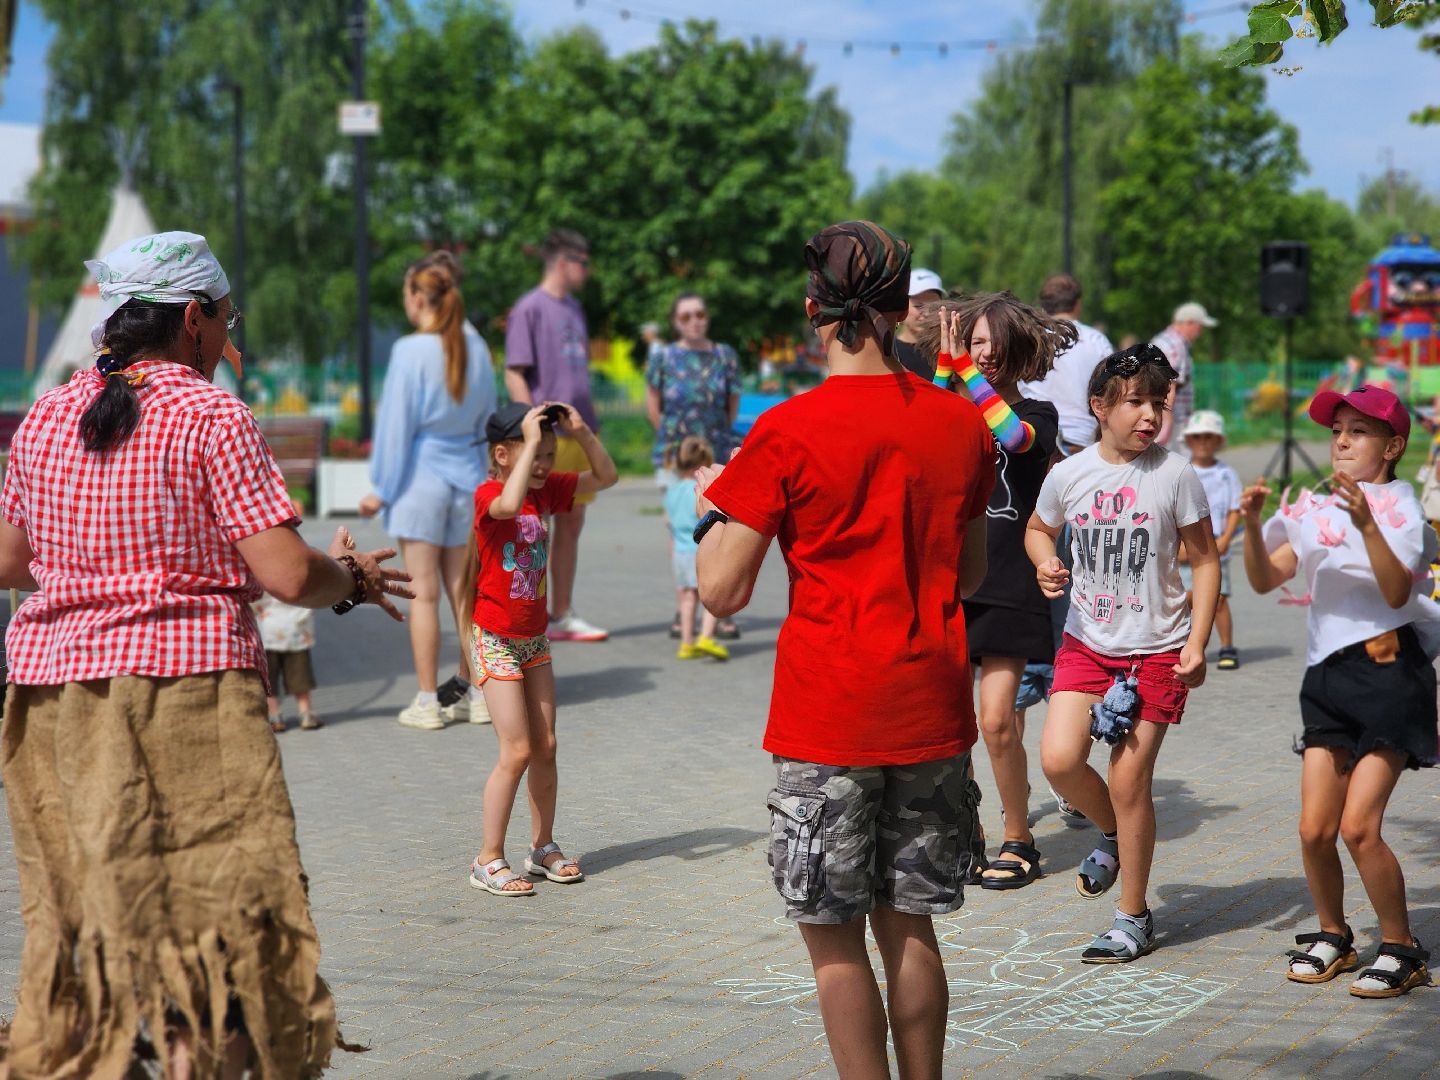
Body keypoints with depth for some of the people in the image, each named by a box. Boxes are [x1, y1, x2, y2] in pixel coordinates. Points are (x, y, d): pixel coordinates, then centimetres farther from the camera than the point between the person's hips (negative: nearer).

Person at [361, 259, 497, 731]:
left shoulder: (411, 351, -13)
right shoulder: (475, 347, 3)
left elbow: (396, 424, -10)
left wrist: (382, 489, -3)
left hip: (421, 475, -5)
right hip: (466, 475, 5)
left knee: (424, 591, 0)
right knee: (463, 589, 12)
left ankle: (427, 703, 3)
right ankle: (474, 695, 15)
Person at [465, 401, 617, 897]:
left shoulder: (548, 490, 4)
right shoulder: (488, 495, -18)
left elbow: (605, 477, 9)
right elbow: (509, 505, -42)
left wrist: (581, 432, -6)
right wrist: (529, 441, -35)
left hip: (534, 636, 7)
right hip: (495, 638, -7)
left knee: (545, 747, 9)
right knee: (517, 751, -9)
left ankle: (543, 847, 22)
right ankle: (488, 860, 0)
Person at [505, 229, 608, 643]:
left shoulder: (573, 308, 16)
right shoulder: (529, 308, -8)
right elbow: (514, 375, -11)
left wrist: (592, 423, 18)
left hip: (578, 433, 8)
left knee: (571, 525, 11)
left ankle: (562, 614, 18)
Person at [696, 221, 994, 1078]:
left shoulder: (789, 432, -11)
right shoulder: (961, 423, 3)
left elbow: (723, 592, -10)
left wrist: (712, 509, 8)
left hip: (829, 713, -4)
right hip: (932, 710, 5)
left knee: (835, 935, 5)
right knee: (908, 924, 15)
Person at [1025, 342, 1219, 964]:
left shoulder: (1174, 476, -7)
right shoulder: (1068, 475, -1)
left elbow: (1204, 560, 0)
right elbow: (1038, 528, 19)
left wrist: (1197, 644, -8)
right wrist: (1045, 566, -4)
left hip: (1157, 649, -3)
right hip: (1087, 642, 3)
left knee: (1128, 782, -2)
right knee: (1060, 760, -13)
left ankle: (1134, 918, 15)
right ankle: (1112, 834, 21)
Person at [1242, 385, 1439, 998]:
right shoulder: (1316, 510, 11)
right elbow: (1264, 580, 9)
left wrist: (1366, 523, -34)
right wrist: (1253, 523, -8)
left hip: (1390, 671, -6)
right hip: (1328, 674, 6)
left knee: (1358, 826, -12)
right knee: (1315, 828, 2)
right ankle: (1332, 937, 24)